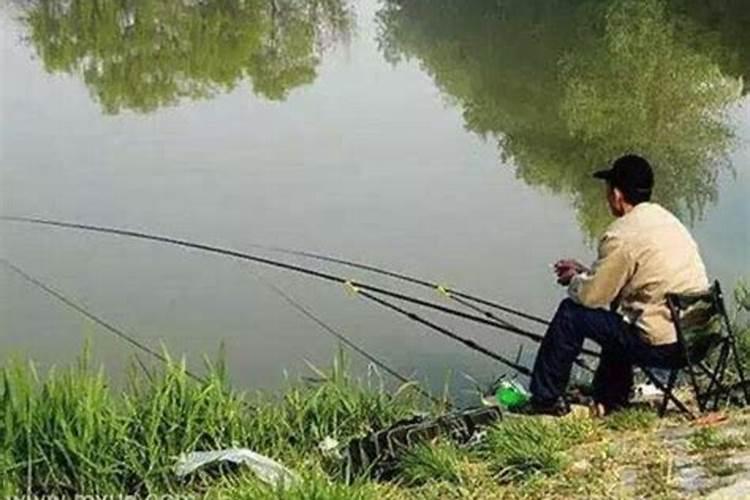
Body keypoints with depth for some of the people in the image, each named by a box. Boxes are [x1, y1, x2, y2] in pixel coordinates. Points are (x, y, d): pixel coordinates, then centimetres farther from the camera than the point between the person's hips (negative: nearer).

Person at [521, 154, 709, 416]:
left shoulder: (622, 235, -15)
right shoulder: (666, 219, 12)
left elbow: (591, 296, -8)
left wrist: (575, 279, 13)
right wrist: (585, 271, 23)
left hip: (665, 345, -9)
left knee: (570, 313, 3)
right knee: (619, 311, 32)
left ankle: (545, 400, 14)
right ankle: (610, 399, 36)